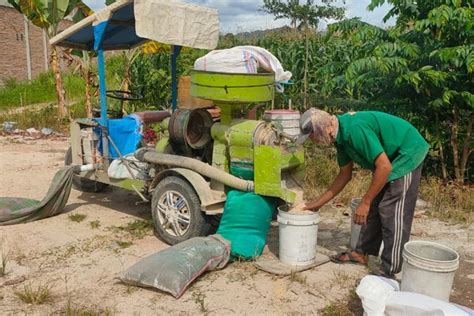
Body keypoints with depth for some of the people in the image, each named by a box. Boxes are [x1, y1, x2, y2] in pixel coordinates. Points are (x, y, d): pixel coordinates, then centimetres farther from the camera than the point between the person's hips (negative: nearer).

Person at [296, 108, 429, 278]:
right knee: (374, 207, 12)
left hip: (408, 153, -9)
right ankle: (362, 252, 25)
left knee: (392, 212, -8)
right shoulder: (341, 134, 0)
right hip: (391, 158, 9)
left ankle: (388, 273, 0)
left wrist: (365, 202, -22)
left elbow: (384, 167, -30)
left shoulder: (355, 129, -30)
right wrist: (318, 203, 11)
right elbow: (345, 175, 9)